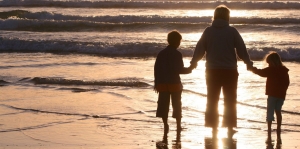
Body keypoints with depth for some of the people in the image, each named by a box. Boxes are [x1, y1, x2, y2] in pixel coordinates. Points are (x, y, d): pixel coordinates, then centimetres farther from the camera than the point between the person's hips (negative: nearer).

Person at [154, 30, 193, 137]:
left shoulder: (161, 53, 5)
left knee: (163, 105, 5)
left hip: (163, 84, 3)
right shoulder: (177, 54, -10)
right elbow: (180, 70, -11)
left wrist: (157, 83, 12)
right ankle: (178, 126, 14)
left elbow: (156, 68, 5)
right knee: (176, 105, 9)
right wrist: (189, 70, 8)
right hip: (175, 84, -3)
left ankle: (165, 125, 0)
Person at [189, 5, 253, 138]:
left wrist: (194, 62, 19)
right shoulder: (232, 31, -4)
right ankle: (229, 128, 7)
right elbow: (241, 50, -1)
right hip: (230, 71, -1)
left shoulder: (208, 31, 0)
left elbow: (199, 50, 2)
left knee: (212, 101, 10)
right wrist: (248, 62, 15)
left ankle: (214, 128, 10)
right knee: (230, 101, 9)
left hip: (212, 71, 1)